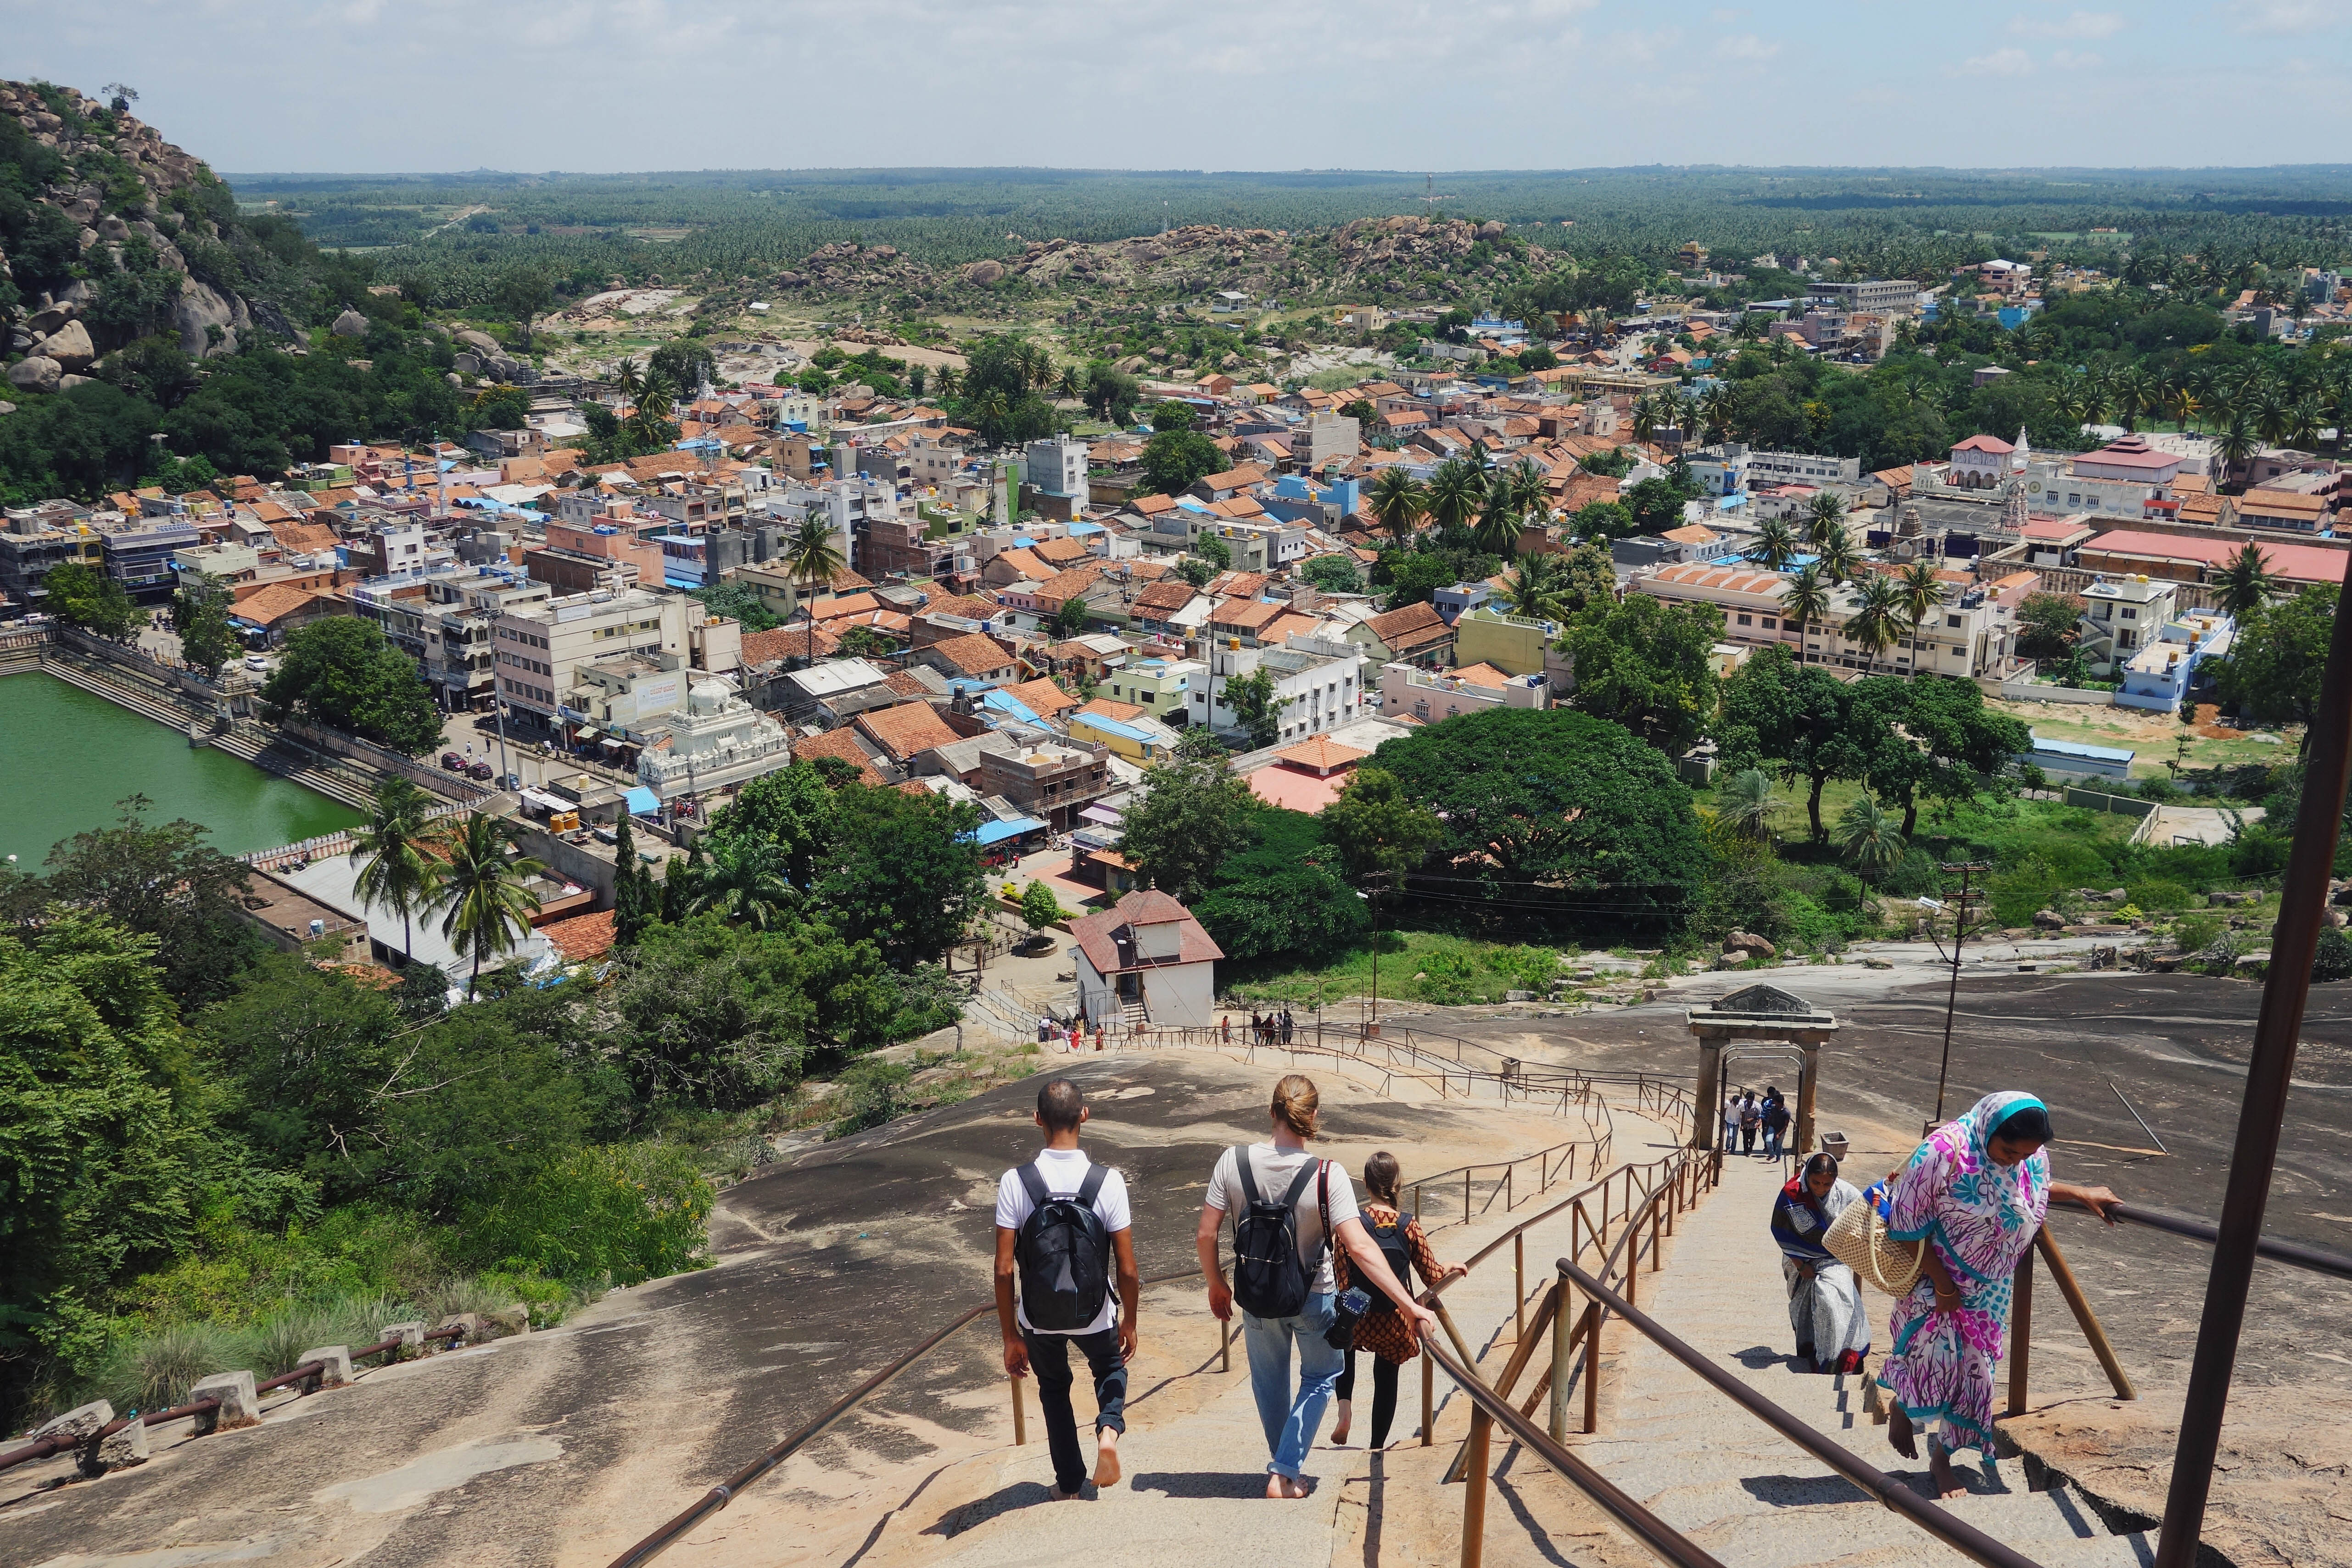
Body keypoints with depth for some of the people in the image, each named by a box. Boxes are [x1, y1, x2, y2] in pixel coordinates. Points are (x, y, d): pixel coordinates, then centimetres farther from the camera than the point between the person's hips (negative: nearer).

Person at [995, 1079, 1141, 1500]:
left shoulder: (1015, 1182, -18)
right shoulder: (1108, 1181, -18)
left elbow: (1004, 1270, -15)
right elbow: (1128, 1270, -13)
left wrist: (1011, 1337, -2)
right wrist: (1129, 1323, 4)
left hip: (1038, 1319, 0)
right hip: (1095, 1315, 0)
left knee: (1054, 1389, 28)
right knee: (1111, 1367, 31)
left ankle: (1069, 1484, 36)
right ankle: (1109, 1428, 3)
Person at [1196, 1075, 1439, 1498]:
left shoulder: (1233, 1162, -19)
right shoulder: (1328, 1176, -26)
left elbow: (1205, 1235, -13)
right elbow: (1360, 1248, -31)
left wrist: (1216, 1285, 5)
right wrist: (1410, 1305, -28)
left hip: (1256, 1296, 2)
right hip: (1313, 1299, -2)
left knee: (1269, 1383, 26)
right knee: (1320, 1378, 24)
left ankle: (1283, 1470, 42)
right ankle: (1284, 1473, 14)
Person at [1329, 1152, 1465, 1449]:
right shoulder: (1409, 1225, -8)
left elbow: (1341, 1280, -13)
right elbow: (1433, 1276, -3)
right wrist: (1453, 1267, 17)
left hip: (1357, 1319, -1)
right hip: (1395, 1323, 1)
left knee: (1343, 1348, 31)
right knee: (1387, 1380, 19)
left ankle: (1345, 1405, 9)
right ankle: (1378, 1447, 27)